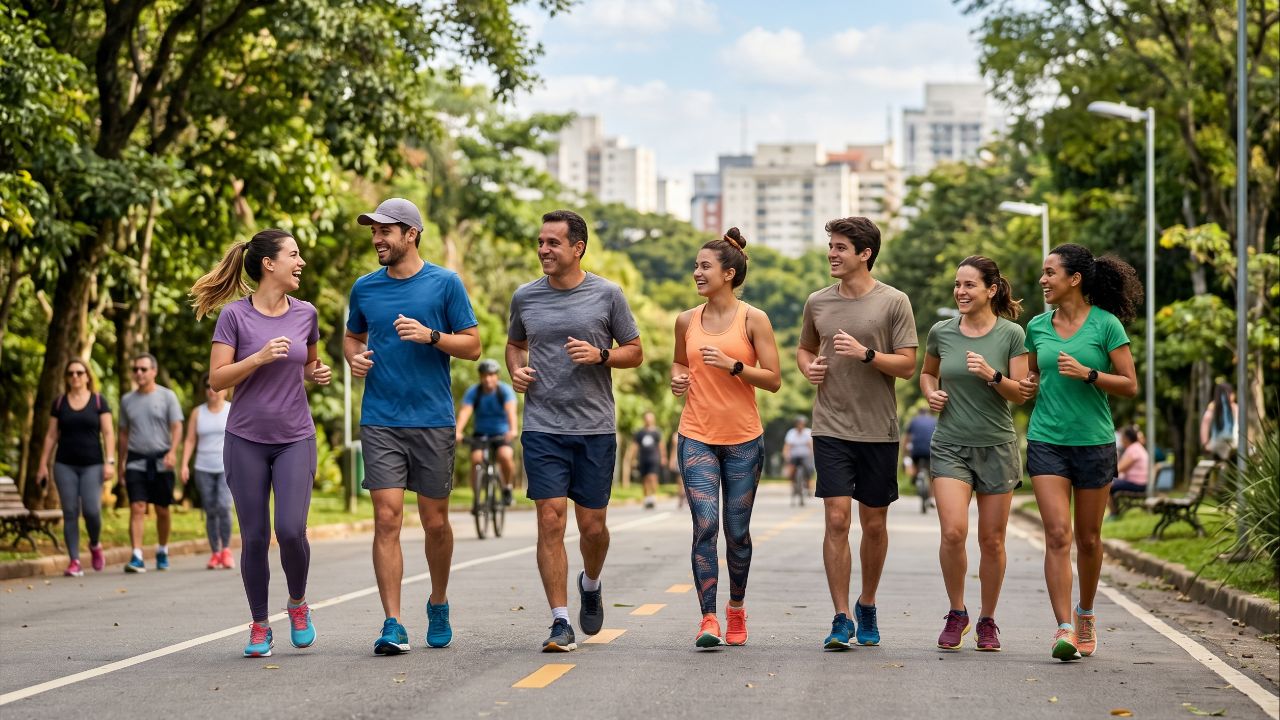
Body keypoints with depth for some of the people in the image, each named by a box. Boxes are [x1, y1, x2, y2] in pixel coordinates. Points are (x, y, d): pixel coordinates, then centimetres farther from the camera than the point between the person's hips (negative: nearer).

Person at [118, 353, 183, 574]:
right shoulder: (127, 400, 10)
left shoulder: (167, 396, 1)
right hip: (136, 461, 1)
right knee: (137, 508, -11)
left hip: (160, 461, -1)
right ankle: (137, 558, -18)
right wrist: (120, 464, 15)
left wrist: (172, 451, -21)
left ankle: (162, 552, 26)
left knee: (162, 510, 7)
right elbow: (124, 433, 16)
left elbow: (177, 427, -5)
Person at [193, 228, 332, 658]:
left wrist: (317, 375, 0)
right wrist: (260, 357, -20)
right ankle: (259, 626, 16)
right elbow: (217, 379, -8)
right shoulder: (235, 315, -6)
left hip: (295, 440, 2)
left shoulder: (305, 314, 4)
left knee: (291, 530, -13)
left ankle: (298, 603, 14)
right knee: (255, 538, 1)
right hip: (246, 440, -2)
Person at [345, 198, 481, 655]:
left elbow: (472, 345, 1)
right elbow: (352, 335, 24)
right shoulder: (365, 288, 9)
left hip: (433, 420, -1)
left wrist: (431, 335, -15)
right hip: (380, 422, 1)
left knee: (435, 522, 7)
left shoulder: (445, 283, 0)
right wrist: (354, 356, 2)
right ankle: (393, 626, -8)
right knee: (387, 519, -8)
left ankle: (438, 604, 31)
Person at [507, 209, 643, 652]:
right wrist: (516, 370, 2)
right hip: (542, 428, 1)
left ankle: (591, 584, 37)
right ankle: (560, 623, -2)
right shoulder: (525, 298, 7)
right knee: (551, 522, -7)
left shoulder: (607, 295, 0)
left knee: (592, 526, 5)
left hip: (595, 429, -1)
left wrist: (599, 355, -12)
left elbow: (635, 352, 7)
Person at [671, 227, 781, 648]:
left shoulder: (753, 320, -3)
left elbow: (774, 380, -5)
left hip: (743, 439, -1)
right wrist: (678, 377, 3)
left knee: (737, 531, 7)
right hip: (697, 436, 1)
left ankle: (736, 608, 28)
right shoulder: (687, 321, 7)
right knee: (705, 524, -13)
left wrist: (732, 365, -17)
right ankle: (708, 619, -15)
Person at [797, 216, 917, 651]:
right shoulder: (818, 302, 7)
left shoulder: (894, 303, -3)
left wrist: (865, 353, -20)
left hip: (879, 431, -1)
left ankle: (867, 606, 28)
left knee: (874, 525, 8)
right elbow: (804, 348, 23)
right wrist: (809, 367, 1)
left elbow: (907, 366, -5)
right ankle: (842, 619, -5)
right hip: (831, 429, 1)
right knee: (837, 520, -8)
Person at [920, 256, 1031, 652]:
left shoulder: (1011, 334, -3)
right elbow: (927, 373, 21)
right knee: (953, 532, -15)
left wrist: (992, 375, -21)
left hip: (996, 445, -1)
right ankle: (956, 613, 5)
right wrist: (931, 394, 0)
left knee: (992, 540, 4)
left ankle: (987, 620, 20)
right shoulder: (941, 332, 3)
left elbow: (1021, 393, -3)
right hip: (950, 445, 1)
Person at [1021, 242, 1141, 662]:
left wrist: (1086, 374, -18)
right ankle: (1063, 630, -15)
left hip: (1094, 442, -2)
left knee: (1088, 539, 9)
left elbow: (1130, 386, -5)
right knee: (1058, 535, -11)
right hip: (1046, 442, 2)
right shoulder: (1038, 327, 7)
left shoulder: (1106, 325, -4)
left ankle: (1085, 614, 32)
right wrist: (1028, 385, 1)